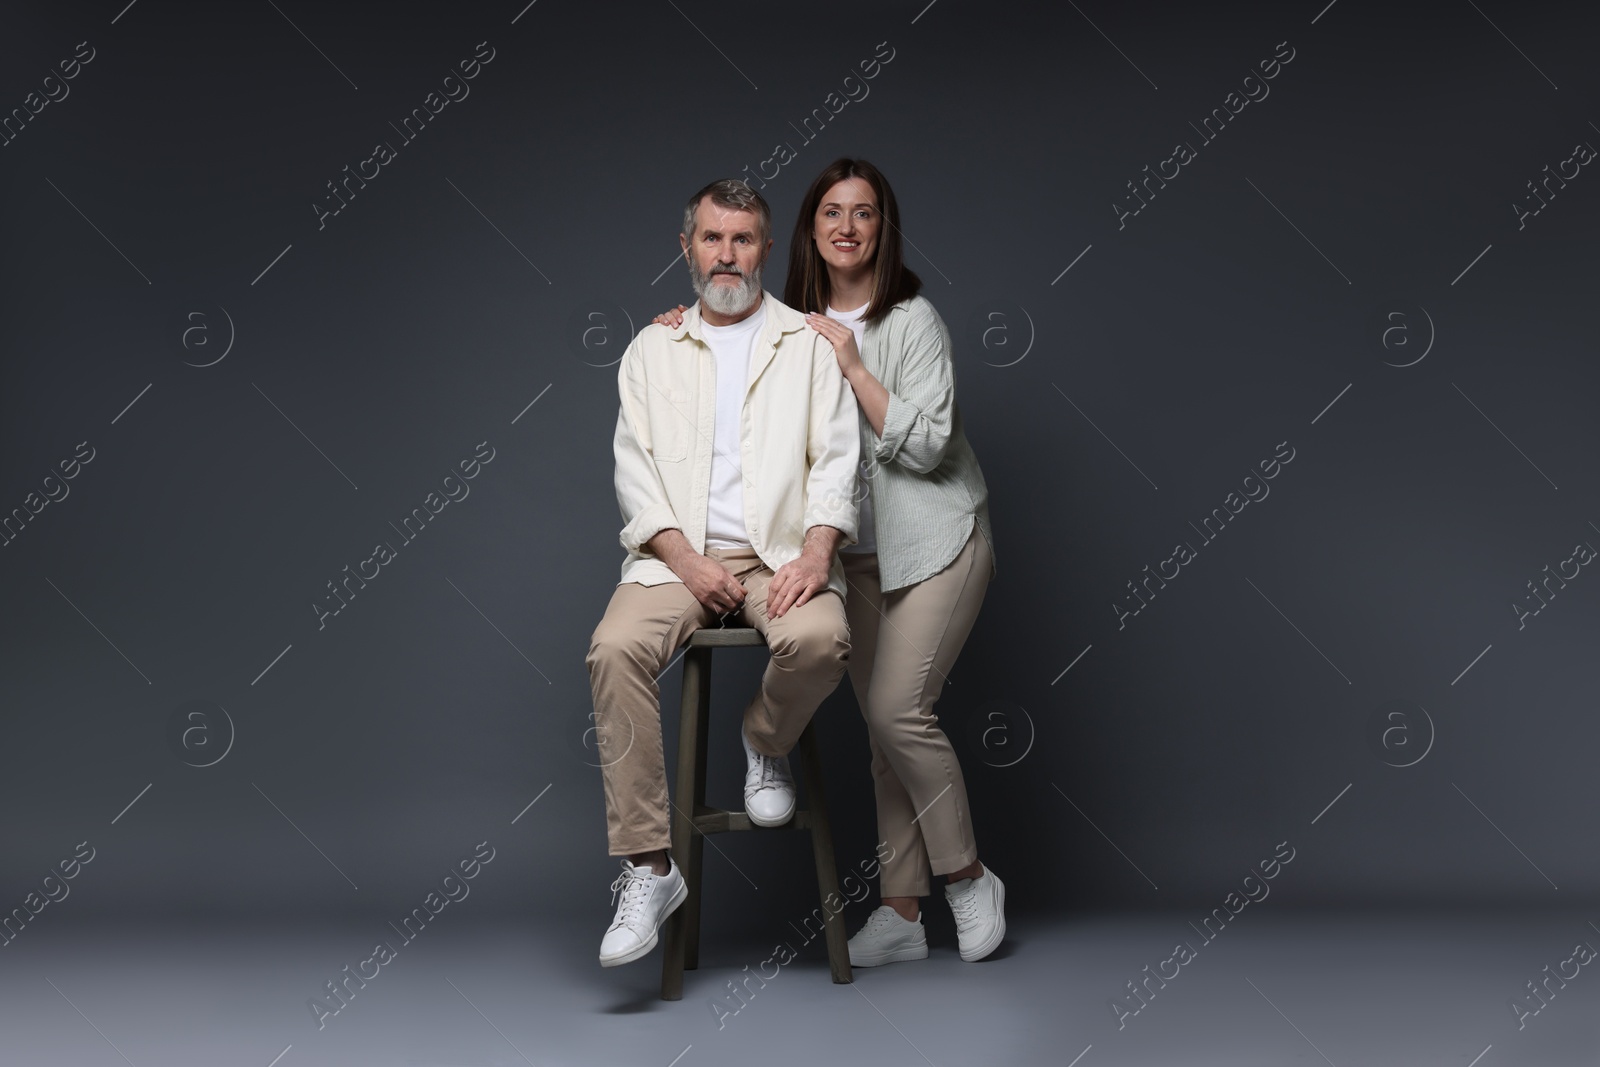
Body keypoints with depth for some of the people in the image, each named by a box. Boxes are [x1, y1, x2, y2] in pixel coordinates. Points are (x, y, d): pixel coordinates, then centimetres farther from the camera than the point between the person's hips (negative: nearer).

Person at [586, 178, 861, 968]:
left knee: (818, 639, -34)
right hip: (679, 553, 1)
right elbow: (633, 466, 7)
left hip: (781, 552, -1)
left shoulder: (808, 343, 14)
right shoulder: (653, 349, 17)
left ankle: (766, 743, 1)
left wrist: (816, 551, -14)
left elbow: (835, 457, 5)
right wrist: (688, 561, -10)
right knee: (616, 650, -29)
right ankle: (648, 869, -23)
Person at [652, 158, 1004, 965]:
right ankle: (900, 914, 14)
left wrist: (852, 367, -20)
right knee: (883, 729, 7)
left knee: (898, 708, -15)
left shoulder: (913, 320, -11)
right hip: (858, 551, 6)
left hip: (935, 542, -6)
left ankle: (968, 878, 5)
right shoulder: (795, 328, 6)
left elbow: (925, 445, -17)